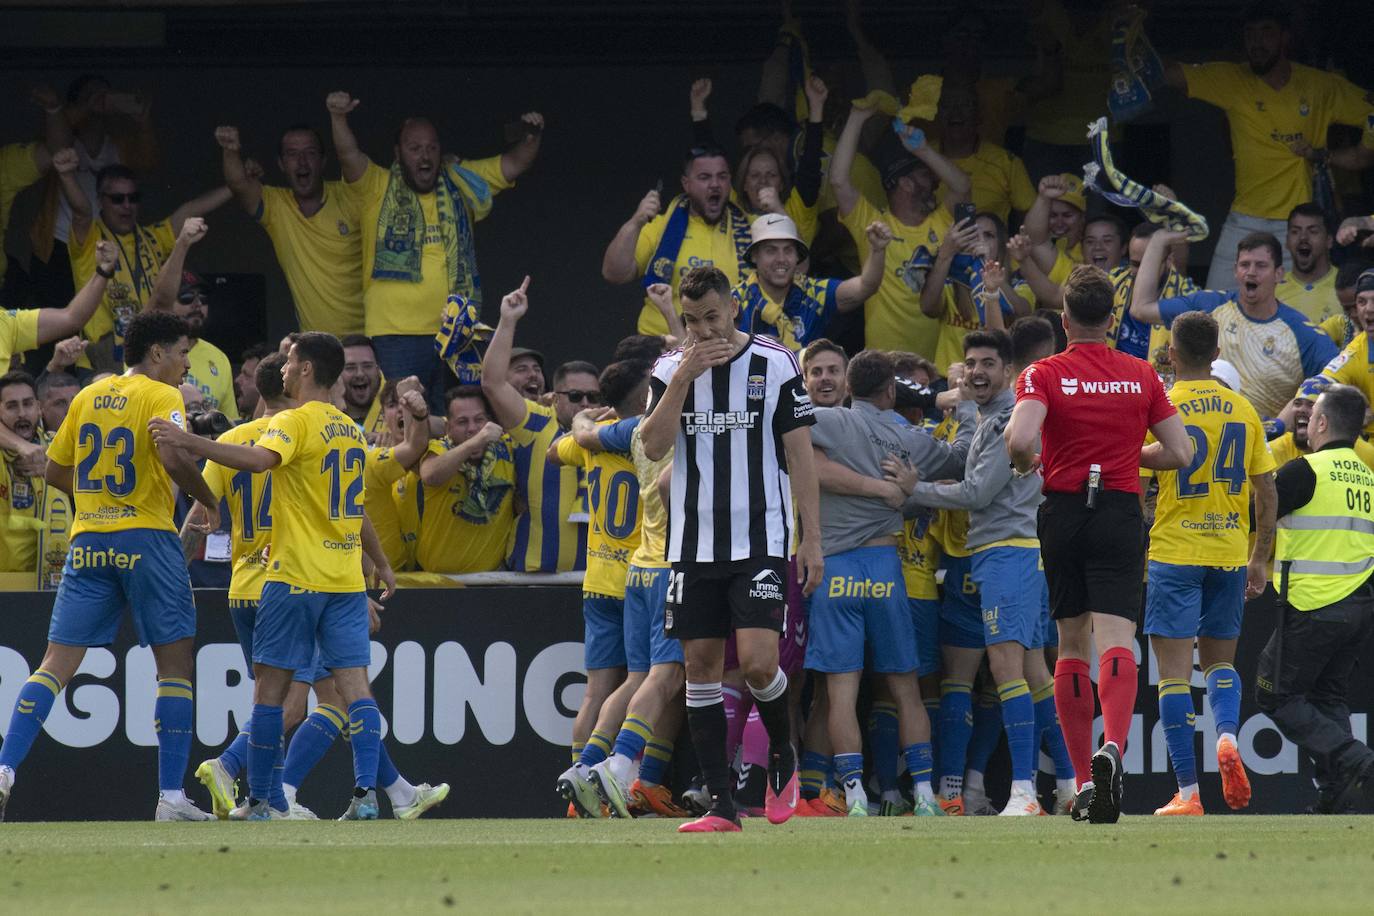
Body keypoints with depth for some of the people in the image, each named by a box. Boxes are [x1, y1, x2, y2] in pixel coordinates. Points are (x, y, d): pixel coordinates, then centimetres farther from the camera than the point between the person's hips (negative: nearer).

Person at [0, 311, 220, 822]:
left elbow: (55, 472, 19)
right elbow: (172, 457, -21)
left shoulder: (88, 397, 14)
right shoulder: (160, 397, -4)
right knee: (175, 663, 4)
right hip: (145, 540, -5)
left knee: (58, 662, 2)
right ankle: (172, 796, 1)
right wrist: (210, 503, -6)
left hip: (88, 543, 5)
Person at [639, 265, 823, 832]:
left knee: (758, 662, -15)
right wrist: (684, 377, -15)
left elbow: (799, 454, 0)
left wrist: (811, 538, -4)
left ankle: (783, 755, 14)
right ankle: (720, 803, 5)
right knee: (701, 667, 1)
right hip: (694, 545, 3)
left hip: (761, 542, -3)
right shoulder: (671, 369, 6)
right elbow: (654, 446, -5)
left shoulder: (776, 365, -1)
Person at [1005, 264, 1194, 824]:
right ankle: (1112, 749, -37)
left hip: (1063, 513, 0)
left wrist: (1026, 463, 2)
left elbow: (1019, 439, -20)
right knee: (1115, 640, -11)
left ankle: (1084, 779, 13)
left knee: (1072, 646, 12)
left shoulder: (1044, 375, -3)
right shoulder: (1141, 376, 5)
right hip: (1121, 515, 0)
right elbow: (1180, 452, 6)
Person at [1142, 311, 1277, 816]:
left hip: (1175, 552, -4)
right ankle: (1227, 735, -11)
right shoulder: (1242, 410, 5)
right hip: (1230, 553, 4)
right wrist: (1260, 559, 16)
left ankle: (1188, 792, -7)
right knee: (1219, 661, 19)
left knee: (1174, 672, -1)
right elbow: (1266, 491, 7)